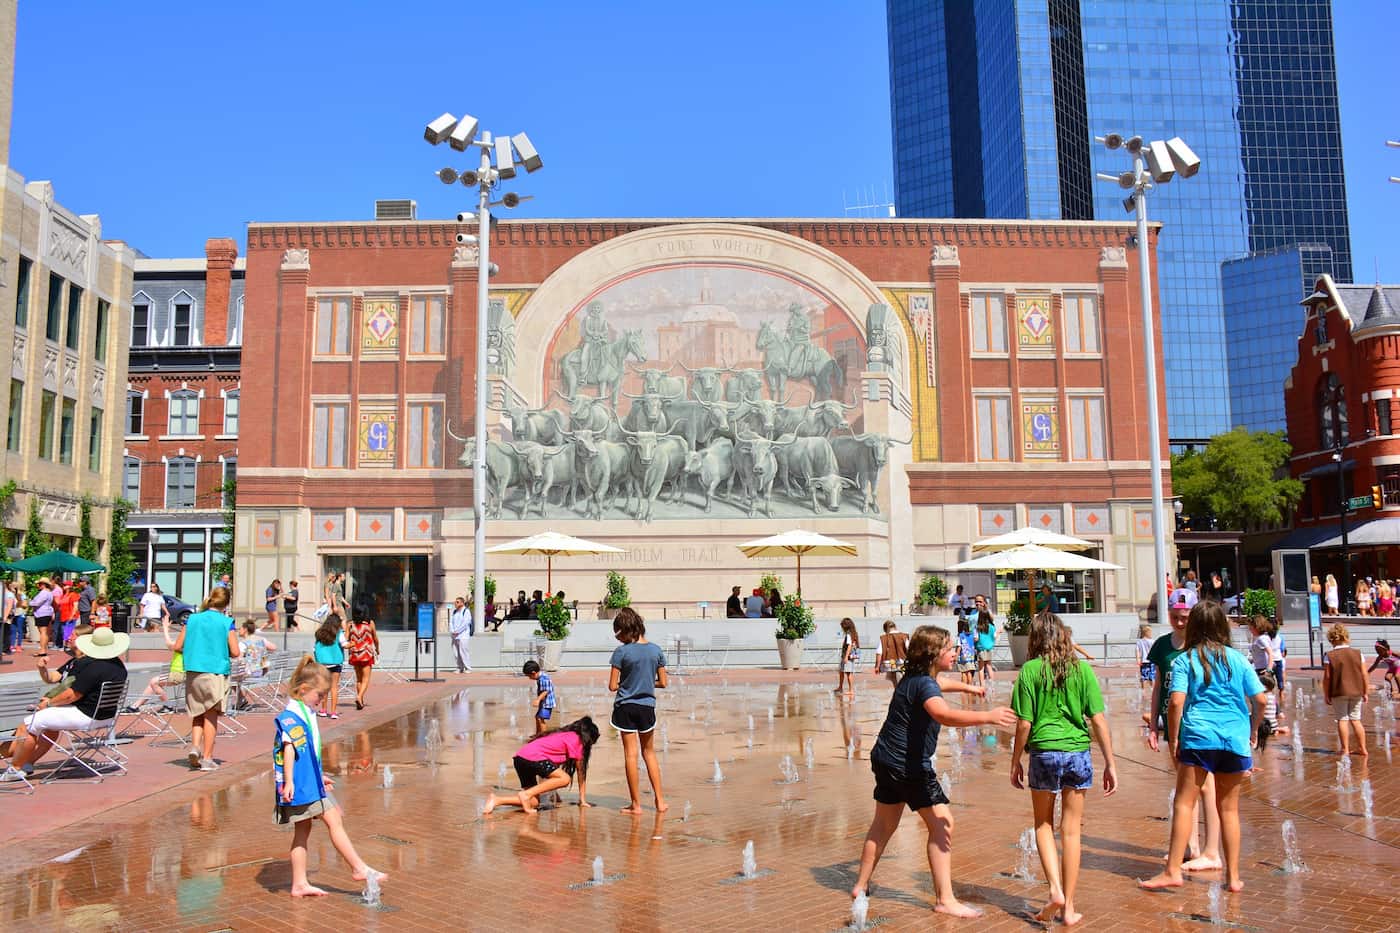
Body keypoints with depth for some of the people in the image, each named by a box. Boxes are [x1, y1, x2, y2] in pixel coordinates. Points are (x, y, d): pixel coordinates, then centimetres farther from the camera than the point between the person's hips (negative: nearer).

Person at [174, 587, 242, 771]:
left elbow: (177, 647, 3)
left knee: (197, 714, 17)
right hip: (216, 672, -3)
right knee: (211, 715, 6)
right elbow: (235, 652, -9)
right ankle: (207, 758, 8)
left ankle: (195, 746, -4)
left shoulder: (192, 619, 3)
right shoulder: (226, 623, -6)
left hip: (193, 671, 3)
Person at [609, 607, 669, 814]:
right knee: (649, 753, 17)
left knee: (630, 754, 4)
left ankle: (636, 803, 8)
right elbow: (663, 683, 3)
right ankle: (660, 801, 16)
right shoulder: (656, 650, -1)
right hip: (647, 706, 3)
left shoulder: (621, 652, -13)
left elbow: (612, 686, -11)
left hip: (625, 706, -3)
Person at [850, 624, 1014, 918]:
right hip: (909, 765, -10)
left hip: (886, 759, 10)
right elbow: (944, 715, -43)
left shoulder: (914, 677, 10)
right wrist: (987, 716, -51)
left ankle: (861, 886, 32)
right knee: (941, 824, -5)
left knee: (884, 824, 21)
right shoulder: (924, 684, -21)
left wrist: (964, 687, 48)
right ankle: (946, 900, -2)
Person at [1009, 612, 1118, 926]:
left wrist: (1015, 763, 5)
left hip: (1044, 753, -2)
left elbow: (1024, 724, -6)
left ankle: (1056, 890, 1)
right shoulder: (1082, 669, 1)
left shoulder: (1031, 670, -5)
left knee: (1043, 825, 17)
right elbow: (1098, 719, -1)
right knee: (1071, 831, 11)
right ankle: (1069, 907, 17)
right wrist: (1110, 763, 6)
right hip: (1078, 753, 2)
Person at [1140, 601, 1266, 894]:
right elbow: (1260, 700, 7)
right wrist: (1253, 730, 22)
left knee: (1184, 803, -2)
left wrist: (1173, 740, -1)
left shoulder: (1185, 660, 1)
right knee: (1229, 809, 12)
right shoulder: (1238, 659, 9)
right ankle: (1233, 876, 17)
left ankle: (1173, 870, -7)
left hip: (1198, 737, -3)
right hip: (1235, 739, 3)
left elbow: (1176, 702, -9)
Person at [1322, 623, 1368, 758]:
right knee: (1356, 720, 13)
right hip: (1357, 692, 3)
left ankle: (1345, 750, 4)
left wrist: (1326, 695, 0)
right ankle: (1362, 749, 17)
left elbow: (1327, 677, -9)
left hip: (1339, 693, -3)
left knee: (1342, 720, 4)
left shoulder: (1329, 656, -9)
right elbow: (1364, 675, 0)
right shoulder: (1358, 654, -1)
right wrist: (1365, 692, 10)